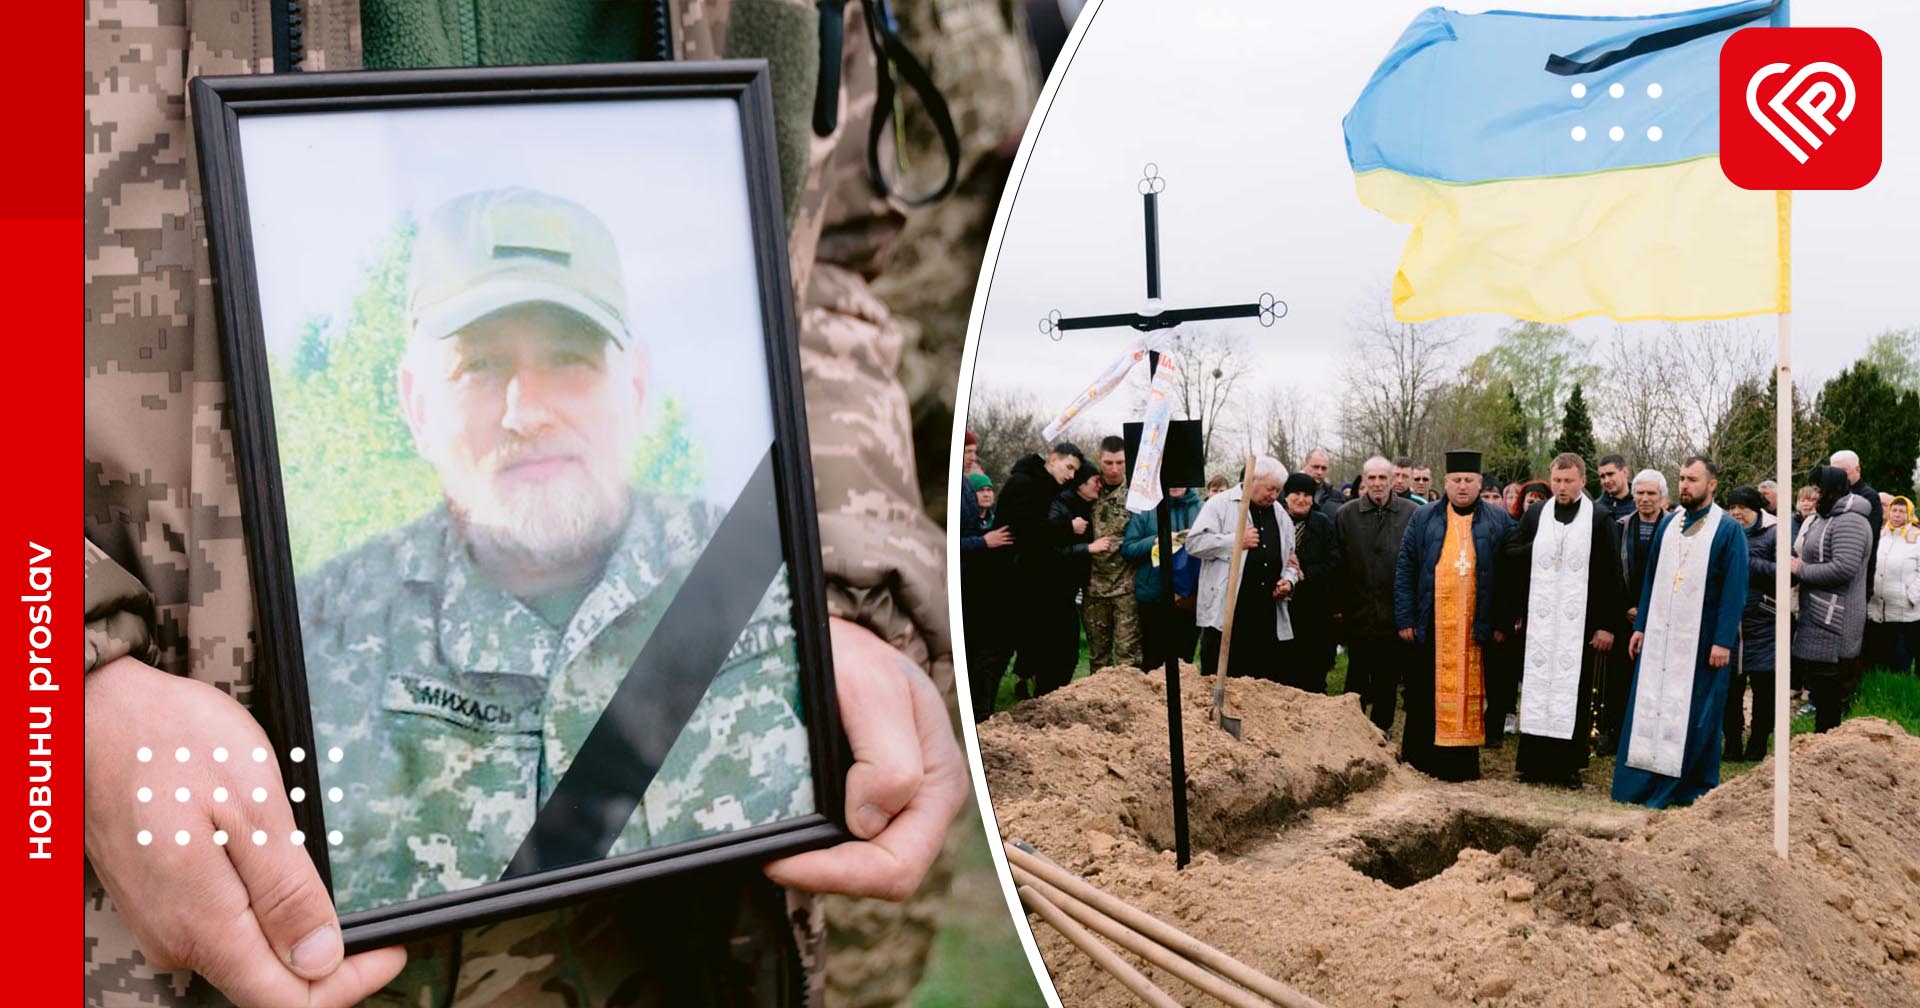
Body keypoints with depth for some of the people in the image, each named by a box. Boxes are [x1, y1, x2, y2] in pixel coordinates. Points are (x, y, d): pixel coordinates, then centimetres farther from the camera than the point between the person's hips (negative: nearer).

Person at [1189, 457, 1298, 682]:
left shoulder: (1281, 515, 18)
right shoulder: (1221, 504, -1)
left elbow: (1289, 559, 25)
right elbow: (1194, 542, -11)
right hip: (1226, 611, -6)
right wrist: (1237, 541, -12)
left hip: (1268, 616, 6)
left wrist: (1288, 580, 4)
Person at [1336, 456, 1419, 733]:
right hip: (1358, 613, 0)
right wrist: (1338, 606, -2)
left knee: (1388, 678, 12)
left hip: (1396, 614, 0)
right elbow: (1337, 564, 1)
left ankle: (1381, 728, 25)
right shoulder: (1346, 514, 1)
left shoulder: (1412, 514, -2)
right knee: (1357, 676, 9)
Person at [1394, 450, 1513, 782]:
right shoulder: (1423, 518, 7)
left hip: (1477, 627, 0)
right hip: (1430, 626, 1)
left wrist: (1503, 623, -3)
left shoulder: (1499, 521, 6)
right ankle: (1418, 764, 13)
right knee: (1425, 697, 4)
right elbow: (1404, 569, 5)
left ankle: (1463, 764, 12)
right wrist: (1405, 619, -2)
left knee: (1470, 694, 4)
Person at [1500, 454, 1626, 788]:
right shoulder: (1535, 514, 7)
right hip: (1539, 621, 2)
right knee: (1537, 689, 6)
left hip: (1580, 622, -2)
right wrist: (1516, 612, 3)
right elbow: (1512, 557, 8)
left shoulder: (1600, 518, -1)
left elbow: (1611, 575, -3)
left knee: (1575, 693, 3)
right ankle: (1534, 761, 13)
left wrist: (1608, 624, -7)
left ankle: (1570, 765, 12)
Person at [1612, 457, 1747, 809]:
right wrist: (1640, 626, 8)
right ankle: (1644, 782, 11)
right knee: (1649, 706, 4)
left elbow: (1734, 589, -9)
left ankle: (1696, 787, 16)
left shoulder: (1728, 530, -5)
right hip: (1660, 633, 5)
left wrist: (1723, 641, -14)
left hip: (1701, 638, -4)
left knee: (1696, 713, 4)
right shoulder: (1668, 524, 9)